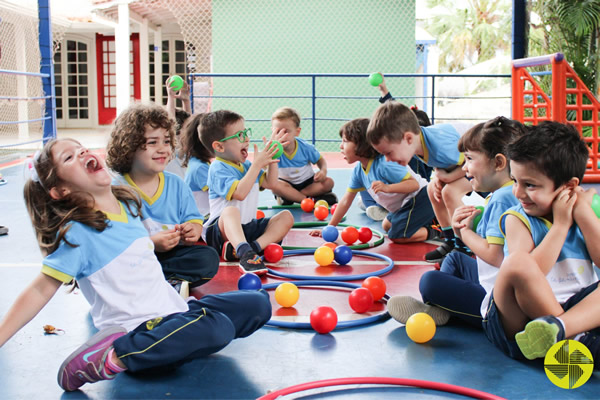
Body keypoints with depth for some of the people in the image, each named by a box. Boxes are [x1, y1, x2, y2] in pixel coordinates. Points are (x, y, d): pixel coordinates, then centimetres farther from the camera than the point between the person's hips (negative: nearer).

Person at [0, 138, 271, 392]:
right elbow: (40, 291, -16)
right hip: (137, 327, -7)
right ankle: (111, 357, -26)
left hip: (172, 309, 8)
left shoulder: (128, 205, 6)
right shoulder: (76, 233, -14)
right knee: (219, 327, -33)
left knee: (257, 303, 6)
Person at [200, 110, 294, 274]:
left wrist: (271, 158, 6)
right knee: (231, 211, -38)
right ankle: (246, 254, -61)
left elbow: (270, 183, 18)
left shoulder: (246, 165, 15)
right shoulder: (218, 168, -13)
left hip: (247, 228, 8)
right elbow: (239, 193, -27)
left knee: (286, 217, -4)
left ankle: (254, 246, -30)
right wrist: (257, 164, -24)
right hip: (221, 229, -8)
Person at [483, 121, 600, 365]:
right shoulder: (517, 219, -1)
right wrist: (560, 224, -13)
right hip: (520, 324, -3)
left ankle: (558, 327, -39)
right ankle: (574, 339, -26)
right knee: (517, 262, -31)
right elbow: (524, 272, -18)